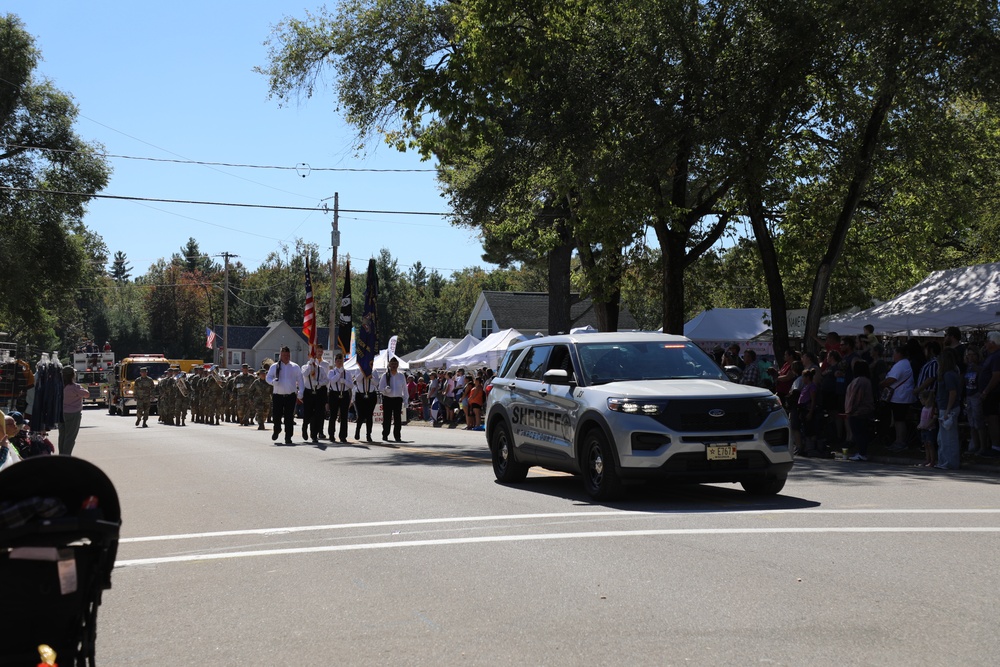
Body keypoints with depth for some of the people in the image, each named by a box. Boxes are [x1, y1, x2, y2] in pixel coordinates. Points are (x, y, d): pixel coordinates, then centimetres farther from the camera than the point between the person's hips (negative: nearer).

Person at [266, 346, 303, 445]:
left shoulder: (295, 367, 6)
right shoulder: (275, 367, 5)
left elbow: (300, 381, 8)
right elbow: (268, 378, 8)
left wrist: (300, 394, -1)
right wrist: (273, 381, -16)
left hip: (291, 396, 0)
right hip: (278, 395, 0)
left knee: (289, 417, -3)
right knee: (276, 415, 2)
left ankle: (288, 437, 5)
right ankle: (277, 430, 32)